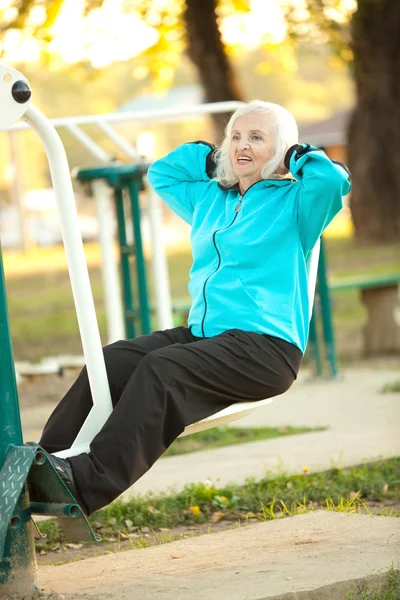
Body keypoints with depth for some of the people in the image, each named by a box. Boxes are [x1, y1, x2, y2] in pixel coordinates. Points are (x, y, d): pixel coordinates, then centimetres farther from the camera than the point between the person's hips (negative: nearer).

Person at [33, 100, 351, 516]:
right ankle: (49, 458, -28)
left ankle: (90, 483, -40)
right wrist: (212, 155, 27)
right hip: (202, 335, 7)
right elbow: (160, 173, 40)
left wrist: (299, 155, 2)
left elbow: (334, 179, -17)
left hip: (266, 345, -7)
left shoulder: (294, 202, 4)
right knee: (115, 359, -19)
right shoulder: (210, 198, 25)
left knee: (160, 368, -31)